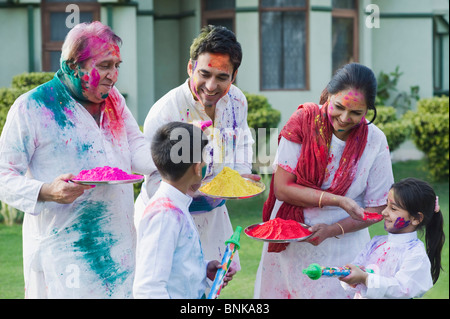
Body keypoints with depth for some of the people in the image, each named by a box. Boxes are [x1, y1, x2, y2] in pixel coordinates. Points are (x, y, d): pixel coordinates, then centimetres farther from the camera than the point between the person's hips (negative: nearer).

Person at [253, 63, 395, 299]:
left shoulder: (374, 141, -9)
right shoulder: (303, 122, -12)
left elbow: (376, 208, -3)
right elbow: (281, 188, -14)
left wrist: (332, 230, -18)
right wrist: (337, 201, -23)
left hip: (341, 250, 0)